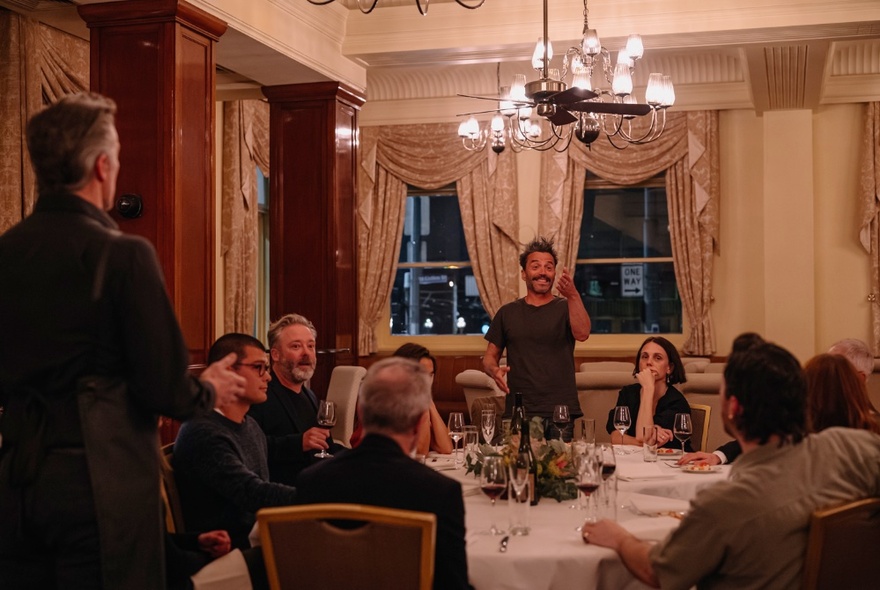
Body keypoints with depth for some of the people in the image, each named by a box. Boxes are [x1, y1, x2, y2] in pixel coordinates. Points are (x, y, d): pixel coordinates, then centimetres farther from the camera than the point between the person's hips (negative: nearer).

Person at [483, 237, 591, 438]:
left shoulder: (566, 308, 5)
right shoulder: (508, 312, 10)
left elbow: (582, 334, -15)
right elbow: (490, 356, 14)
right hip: (518, 413, 1)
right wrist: (494, 370, -10)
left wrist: (573, 296, -31)